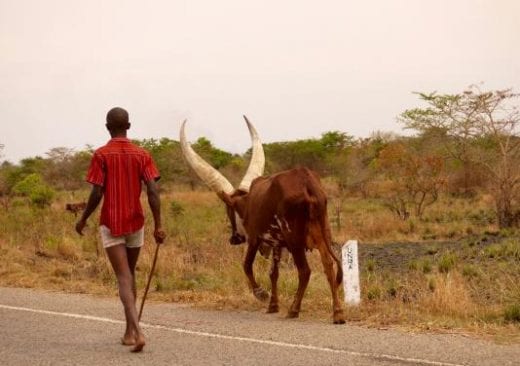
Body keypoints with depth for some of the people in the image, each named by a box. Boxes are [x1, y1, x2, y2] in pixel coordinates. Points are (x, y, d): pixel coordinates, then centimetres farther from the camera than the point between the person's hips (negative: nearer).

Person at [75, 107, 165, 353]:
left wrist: (83, 220, 3)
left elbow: (96, 194, -11)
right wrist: (158, 226, -4)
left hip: (111, 224, -3)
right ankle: (129, 332, 23)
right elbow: (153, 192, -6)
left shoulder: (101, 155, -7)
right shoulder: (142, 155, 2)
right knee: (130, 274, 18)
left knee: (123, 278, -7)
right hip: (135, 222, 3)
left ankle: (137, 331, -24)